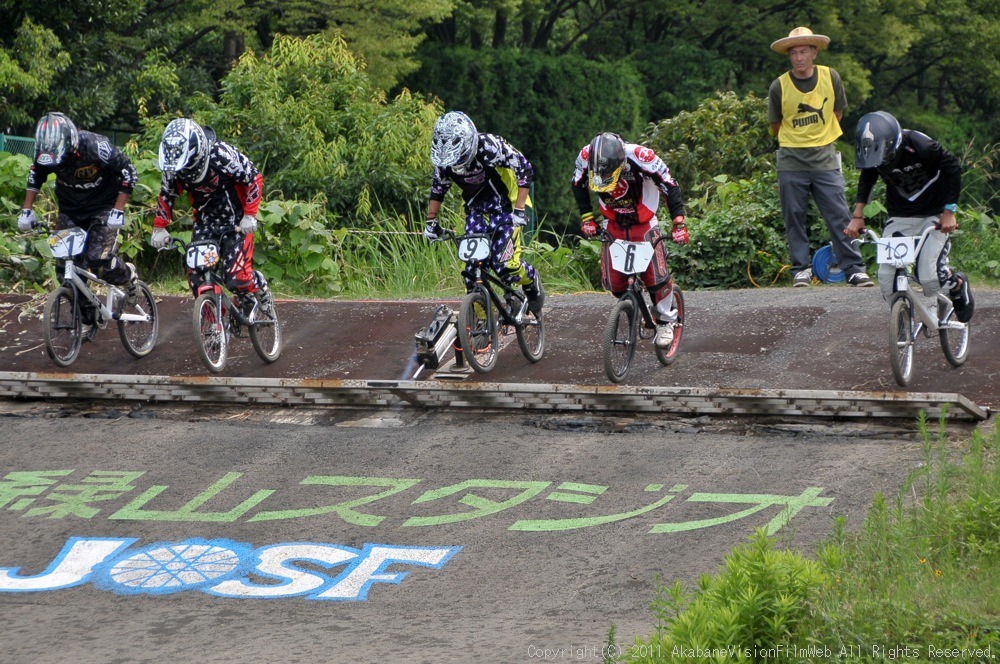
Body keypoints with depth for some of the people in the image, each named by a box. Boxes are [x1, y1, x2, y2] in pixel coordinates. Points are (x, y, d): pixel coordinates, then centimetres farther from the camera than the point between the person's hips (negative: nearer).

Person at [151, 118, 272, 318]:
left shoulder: (222, 155, -29)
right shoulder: (173, 168, -14)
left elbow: (254, 178, -18)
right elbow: (166, 195, 4)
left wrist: (250, 215, -20)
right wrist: (159, 228, -2)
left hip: (236, 221, -5)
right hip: (205, 222, 5)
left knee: (237, 276, -18)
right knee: (196, 278, -6)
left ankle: (260, 288, 14)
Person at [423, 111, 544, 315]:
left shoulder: (489, 147, -29)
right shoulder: (445, 162, -13)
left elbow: (524, 169, -22)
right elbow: (437, 190, 7)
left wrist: (519, 211, -25)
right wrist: (431, 222, 7)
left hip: (506, 207, -5)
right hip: (477, 210, 5)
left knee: (505, 264, -18)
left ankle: (532, 281, 14)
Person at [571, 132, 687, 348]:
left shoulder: (641, 157, -33)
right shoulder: (586, 157, -24)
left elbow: (670, 186, -22)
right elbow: (578, 185, -1)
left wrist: (679, 223, -26)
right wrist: (586, 218, -4)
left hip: (644, 225, -3)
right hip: (614, 226, 3)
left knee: (656, 275, -15)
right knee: (613, 282, -5)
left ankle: (666, 321, 8)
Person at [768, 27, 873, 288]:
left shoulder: (831, 77, 0)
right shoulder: (779, 86, -4)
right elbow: (776, 126, 9)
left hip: (825, 158, 0)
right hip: (791, 161, 0)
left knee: (839, 215, -4)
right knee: (794, 217, 2)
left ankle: (853, 268, -2)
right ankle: (801, 269, 12)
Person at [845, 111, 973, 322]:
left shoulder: (920, 146, -28)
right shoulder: (873, 154, -13)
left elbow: (953, 168, -14)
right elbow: (867, 178, 10)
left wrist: (949, 212, -15)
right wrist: (858, 216, 3)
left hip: (934, 216, -4)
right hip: (899, 216, 4)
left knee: (930, 277, -18)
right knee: (886, 278, -12)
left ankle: (958, 284, 16)